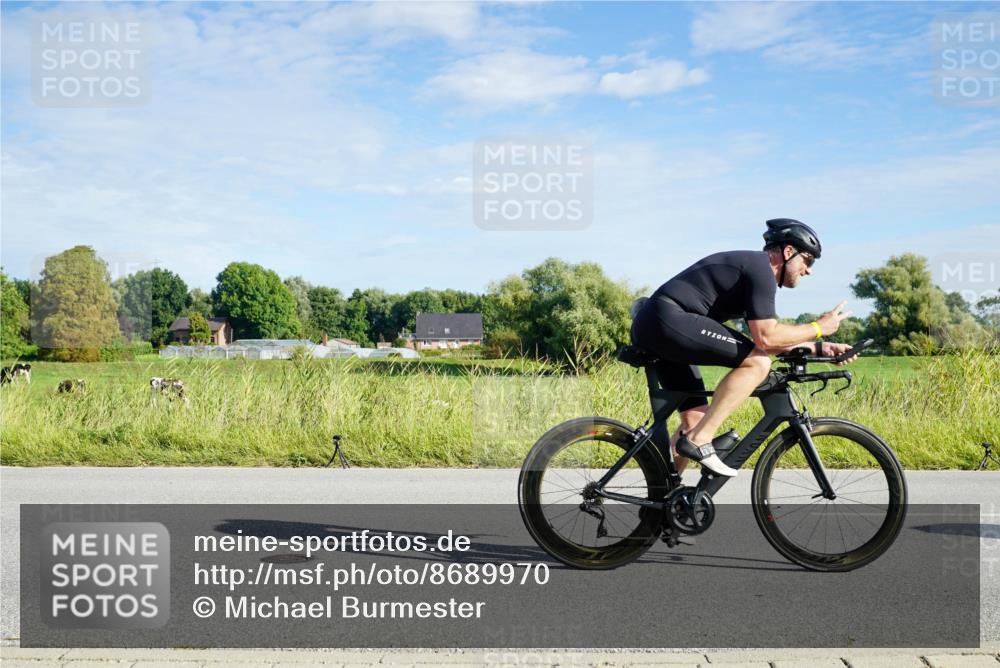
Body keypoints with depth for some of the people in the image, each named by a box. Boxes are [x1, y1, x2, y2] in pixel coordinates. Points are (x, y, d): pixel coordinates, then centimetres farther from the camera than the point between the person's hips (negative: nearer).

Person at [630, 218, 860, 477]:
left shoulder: (750, 266, 24)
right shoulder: (760, 268, -7)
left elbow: (773, 338, 27)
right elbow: (765, 338, -15)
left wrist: (820, 347, 20)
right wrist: (819, 328, -2)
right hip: (667, 320, -11)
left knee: (696, 420, 13)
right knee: (757, 363, -14)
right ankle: (699, 440, -13)